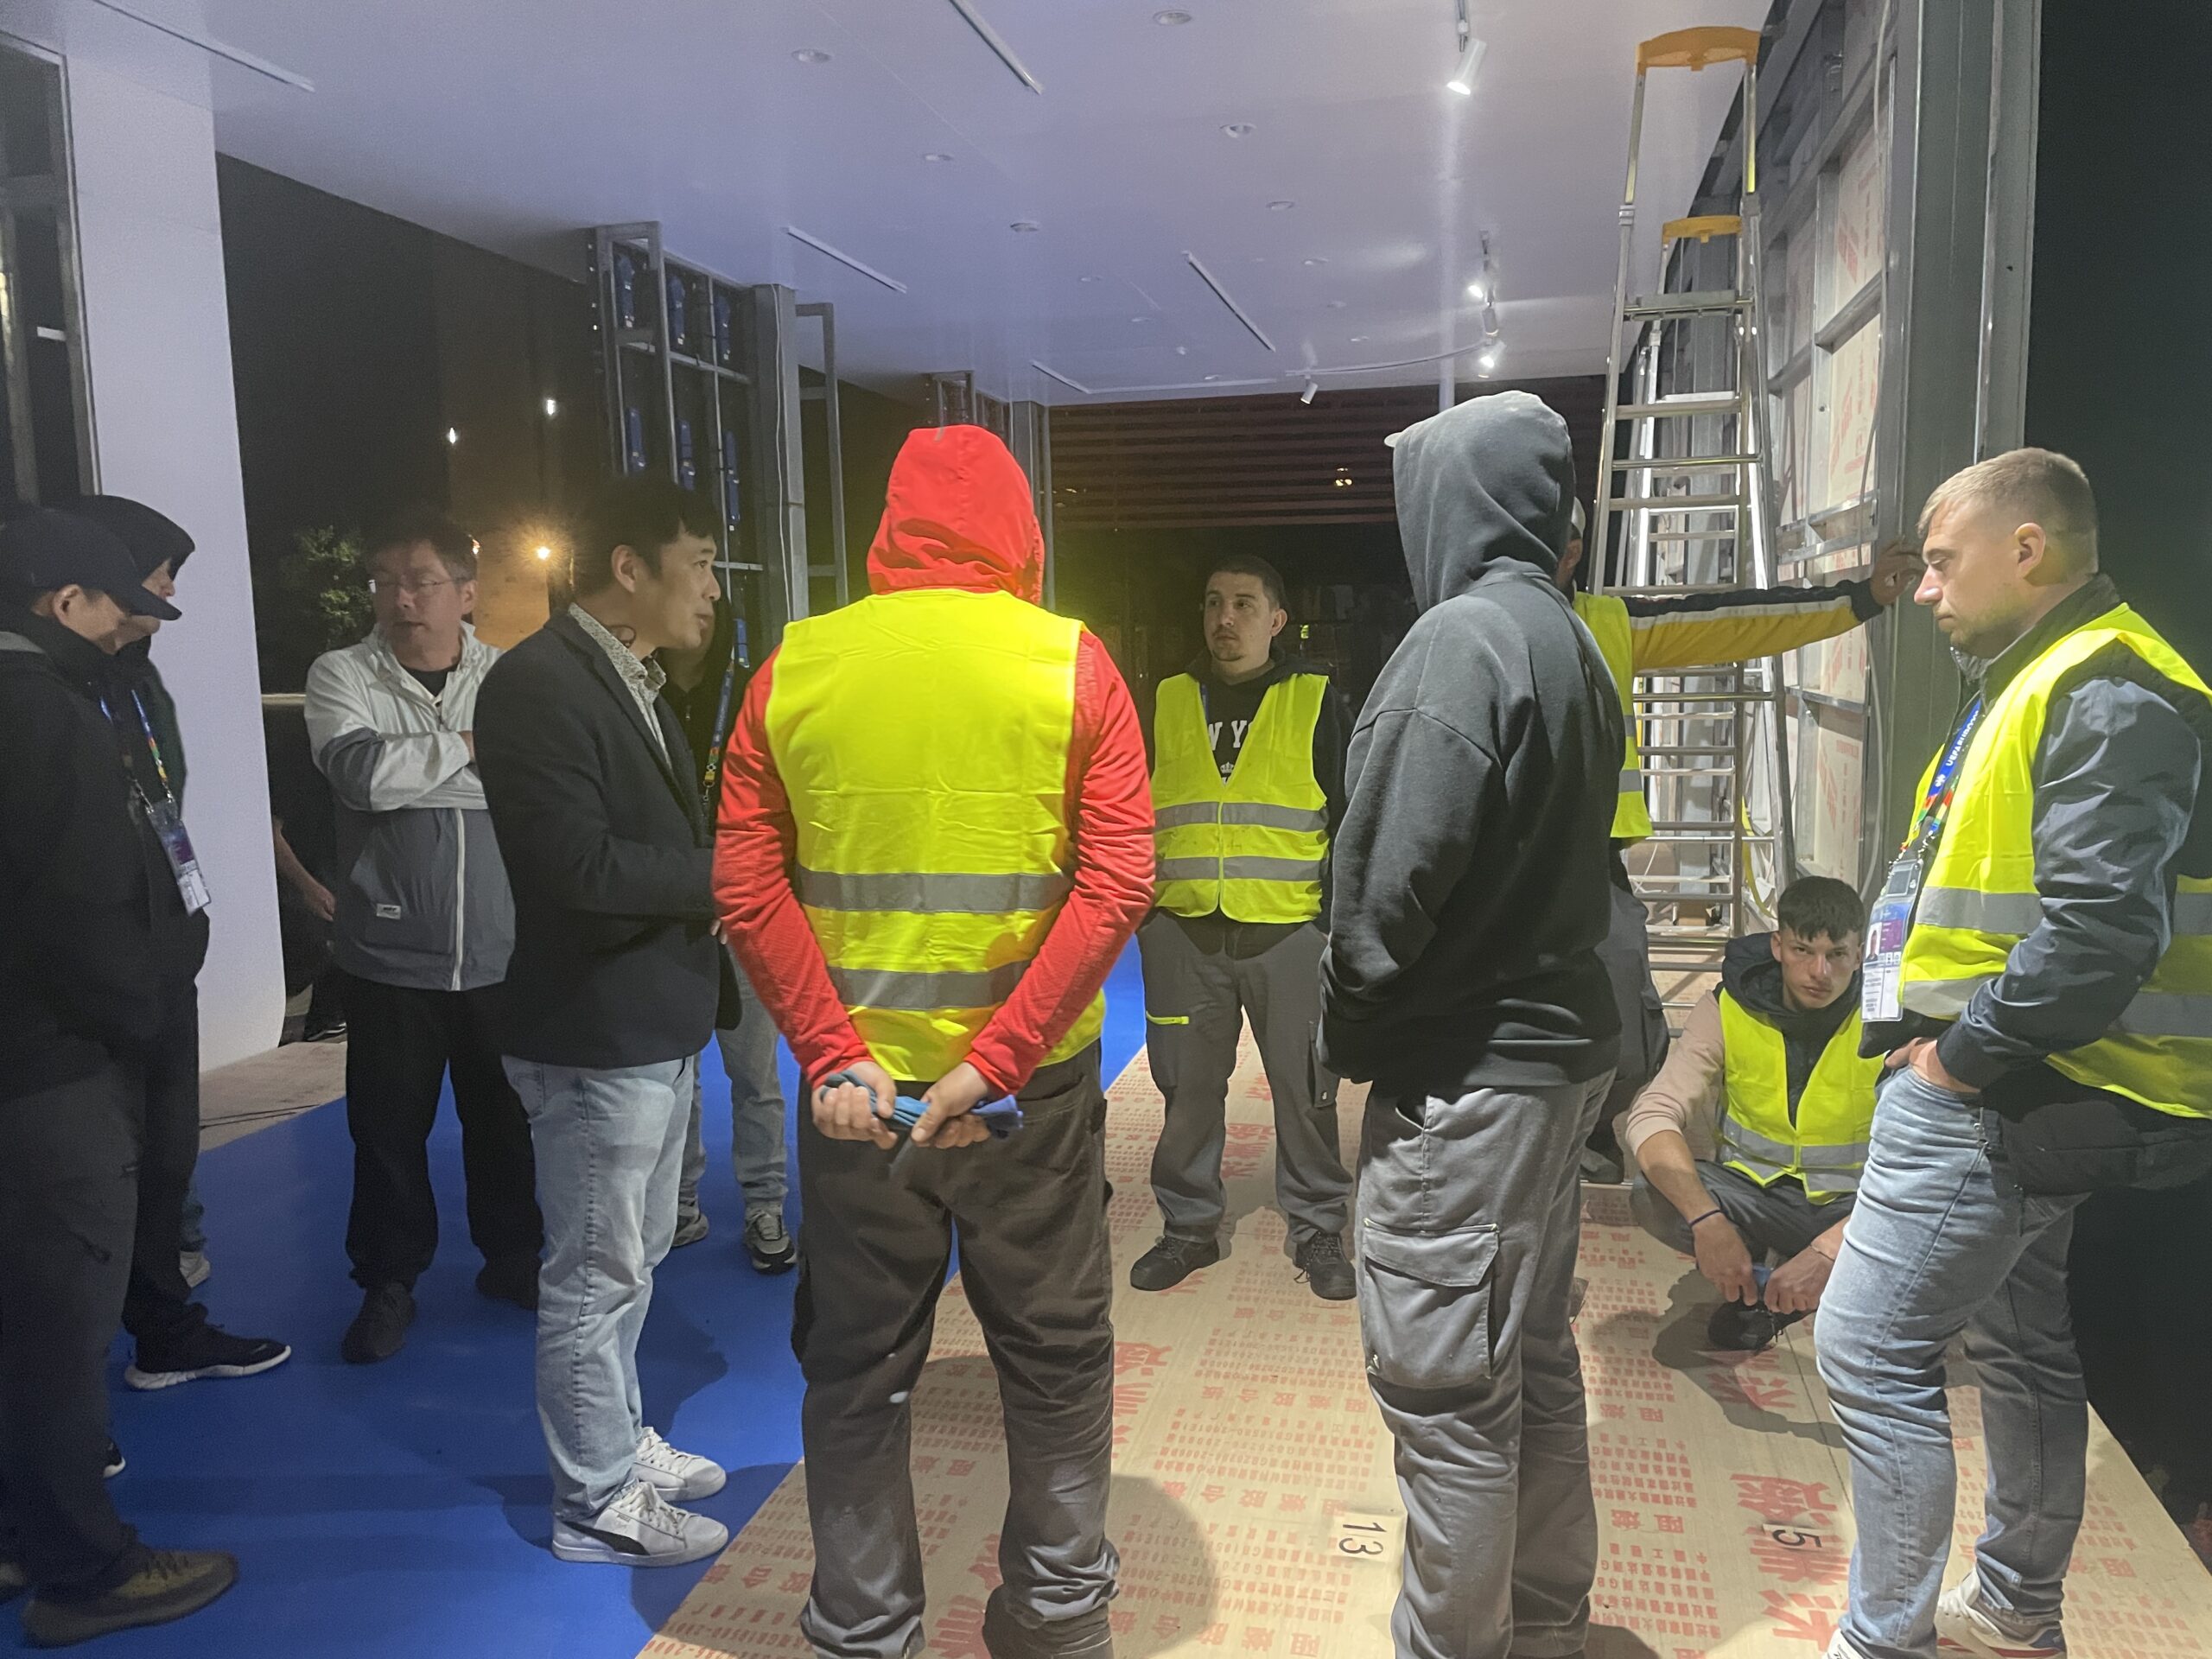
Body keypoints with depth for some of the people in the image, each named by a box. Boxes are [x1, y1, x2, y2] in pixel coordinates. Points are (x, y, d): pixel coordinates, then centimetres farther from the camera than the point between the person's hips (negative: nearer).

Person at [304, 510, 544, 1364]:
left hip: (501, 950, 1)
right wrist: (470, 746, -11)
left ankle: (513, 1258, 33)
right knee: (389, 1128, 10)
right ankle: (388, 1283, 29)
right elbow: (362, 773, -19)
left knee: (508, 1118, 13)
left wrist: (410, 772, -14)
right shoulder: (342, 676, -2)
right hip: (391, 956, -1)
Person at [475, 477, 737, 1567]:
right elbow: (579, 866, -27)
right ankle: (597, 1502, 21)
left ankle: (619, 1439, 39)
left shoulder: (631, 681, 12)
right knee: (596, 1275, 5)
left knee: (632, 1259, 22)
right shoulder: (538, 684, -19)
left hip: (656, 1020, 10)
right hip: (595, 1032, -10)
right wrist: (723, 873, -16)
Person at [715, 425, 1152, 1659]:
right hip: (1035, 1082, -1)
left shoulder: (793, 667, -1)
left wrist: (834, 1051, -10)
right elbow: (1119, 881, -13)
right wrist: (997, 1060, -14)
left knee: (859, 1372, 17)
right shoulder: (1071, 663, -6)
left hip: (854, 1080, 1)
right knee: (1056, 1359, 18)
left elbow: (746, 886, -6)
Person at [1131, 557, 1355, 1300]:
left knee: (1304, 1087, 5)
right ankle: (1188, 1225, 25)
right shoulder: (1168, 701, 9)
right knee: (1188, 1085, 9)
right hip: (1183, 932, 2)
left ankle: (1317, 1229, 22)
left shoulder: (1315, 700, 3)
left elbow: (1349, 815, 4)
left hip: (1289, 930, -2)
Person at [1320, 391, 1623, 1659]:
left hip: (1464, 1070, -10)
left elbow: (1397, 869, -23)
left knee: (1445, 1390, 3)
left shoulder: (1467, 633, -17)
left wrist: (1350, 1017, -7)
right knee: (1534, 1362, 20)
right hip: (1559, 1043, 10)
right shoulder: (1573, 641, 12)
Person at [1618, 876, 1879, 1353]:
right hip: (1753, 1193, 1)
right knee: (1652, 1195, -29)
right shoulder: (1729, 1008, -11)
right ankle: (1756, 1280, -1)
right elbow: (1651, 1115, -20)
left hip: (1849, 1205, 0)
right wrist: (1707, 1219, -38)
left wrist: (1826, 1251, -38)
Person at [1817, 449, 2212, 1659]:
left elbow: (2101, 929, -28)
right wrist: (1947, 1042, 11)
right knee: (2016, 1342, 20)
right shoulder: (2034, 681, 15)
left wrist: (1961, 1056, -20)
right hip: (2009, 1093, 11)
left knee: (1872, 1347, -6)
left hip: (1997, 1097, -11)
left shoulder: (2108, 694, -18)